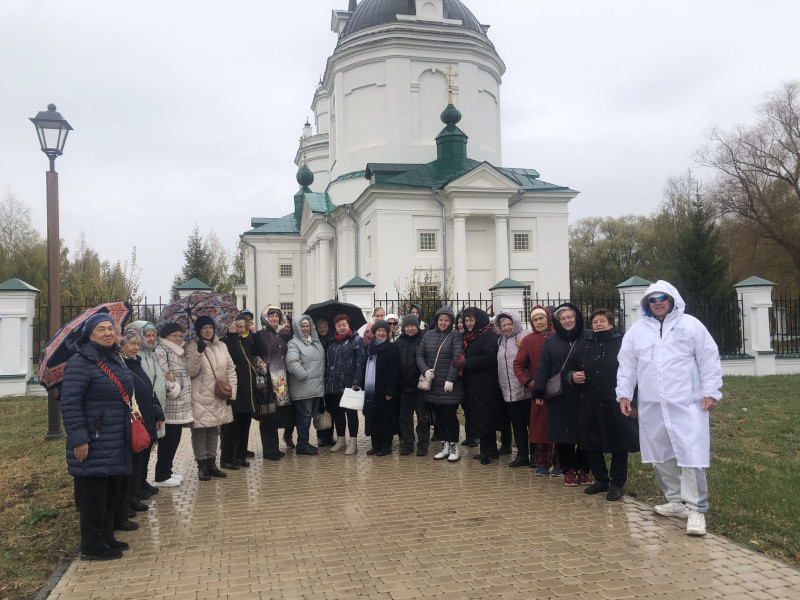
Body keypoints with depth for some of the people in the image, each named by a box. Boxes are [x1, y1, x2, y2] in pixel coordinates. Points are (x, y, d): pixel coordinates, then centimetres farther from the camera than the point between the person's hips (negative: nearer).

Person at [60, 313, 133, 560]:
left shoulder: (115, 359, 13)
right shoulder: (80, 362, -15)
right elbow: (70, 402, -20)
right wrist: (78, 438, -23)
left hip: (115, 442, 9)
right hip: (94, 443, -9)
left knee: (111, 493, 17)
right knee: (93, 494, -1)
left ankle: (106, 537, 29)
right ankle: (91, 546, 11)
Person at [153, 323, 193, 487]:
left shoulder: (179, 352, 20)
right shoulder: (161, 351, -10)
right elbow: (162, 375, -20)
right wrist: (173, 388, -12)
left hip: (181, 405, 9)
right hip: (169, 406, -9)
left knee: (174, 439, 15)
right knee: (167, 441, -5)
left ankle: (167, 471, 26)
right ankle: (161, 477, 4)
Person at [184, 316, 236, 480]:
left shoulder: (221, 346, 11)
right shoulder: (191, 347, -3)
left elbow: (230, 370, 12)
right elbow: (191, 371, -14)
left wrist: (232, 392, 5)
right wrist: (199, 352, -25)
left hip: (218, 398, 5)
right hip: (200, 398, -5)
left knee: (214, 430, 12)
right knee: (199, 431, -2)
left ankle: (211, 463, 23)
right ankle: (201, 465, 10)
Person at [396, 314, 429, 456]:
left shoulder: (424, 340, -7)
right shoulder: (399, 342, 8)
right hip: (404, 386, 4)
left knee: (422, 417, 5)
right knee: (405, 417, 11)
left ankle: (423, 444, 16)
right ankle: (407, 443, 21)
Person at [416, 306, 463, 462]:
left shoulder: (456, 335, -4)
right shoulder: (428, 335, 10)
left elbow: (457, 358, -12)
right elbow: (420, 354, 11)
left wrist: (450, 379, -18)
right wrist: (425, 370, -6)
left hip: (450, 386, -5)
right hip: (433, 385, 5)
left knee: (449, 415, -3)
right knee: (438, 416, 11)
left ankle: (454, 447, 13)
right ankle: (445, 446, 23)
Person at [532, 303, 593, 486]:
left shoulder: (589, 337, 0)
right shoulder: (551, 341, 8)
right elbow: (543, 368, 7)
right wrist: (538, 391, 2)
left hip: (584, 394, -1)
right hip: (560, 397, 1)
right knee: (564, 433, 4)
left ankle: (583, 469, 19)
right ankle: (569, 470, 16)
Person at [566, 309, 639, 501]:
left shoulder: (623, 344, -1)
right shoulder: (582, 348, 13)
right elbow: (570, 368, 22)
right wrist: (573, 376, -2)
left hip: (616, 407, -4)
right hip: (589, 407, 5)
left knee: (619, 446, 4)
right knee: (591, 446, 12)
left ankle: (617, 484, 18)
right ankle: (601, 480, 29)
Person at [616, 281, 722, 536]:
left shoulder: (690, 325, 2)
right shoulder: (637, 330, 10)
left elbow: (709, 360, 2)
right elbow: (627, 365, 12)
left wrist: (711, 393, -3)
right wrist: (624, 394, 7)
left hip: (687, 404, -4)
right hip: (651, 406, 4)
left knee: (691, 455, -8)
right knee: (661, 456, 10)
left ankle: (696, 509, 2)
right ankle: (676, 501, 25)